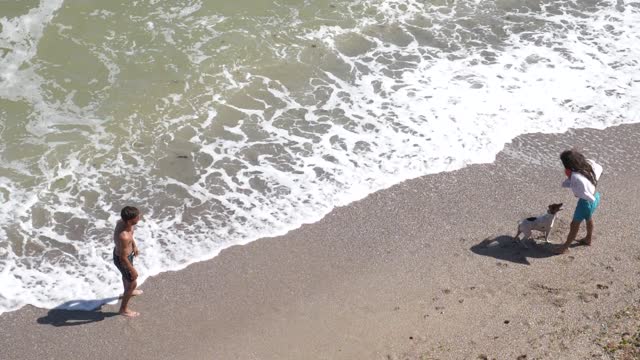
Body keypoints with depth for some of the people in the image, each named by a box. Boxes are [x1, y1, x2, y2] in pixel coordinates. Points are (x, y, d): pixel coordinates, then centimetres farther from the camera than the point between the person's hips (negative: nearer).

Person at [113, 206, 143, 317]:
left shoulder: (122, 222, -20)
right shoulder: (124, 237, -44)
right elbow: (123, 258, -31)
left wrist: (134, 246, 19)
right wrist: (133, 270, -17)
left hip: (119, 251, 8)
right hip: (122, 259, -8)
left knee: (126, 275, 36)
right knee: (133, 283, 15)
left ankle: (128, 291, 66)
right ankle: (124, 309, 36)